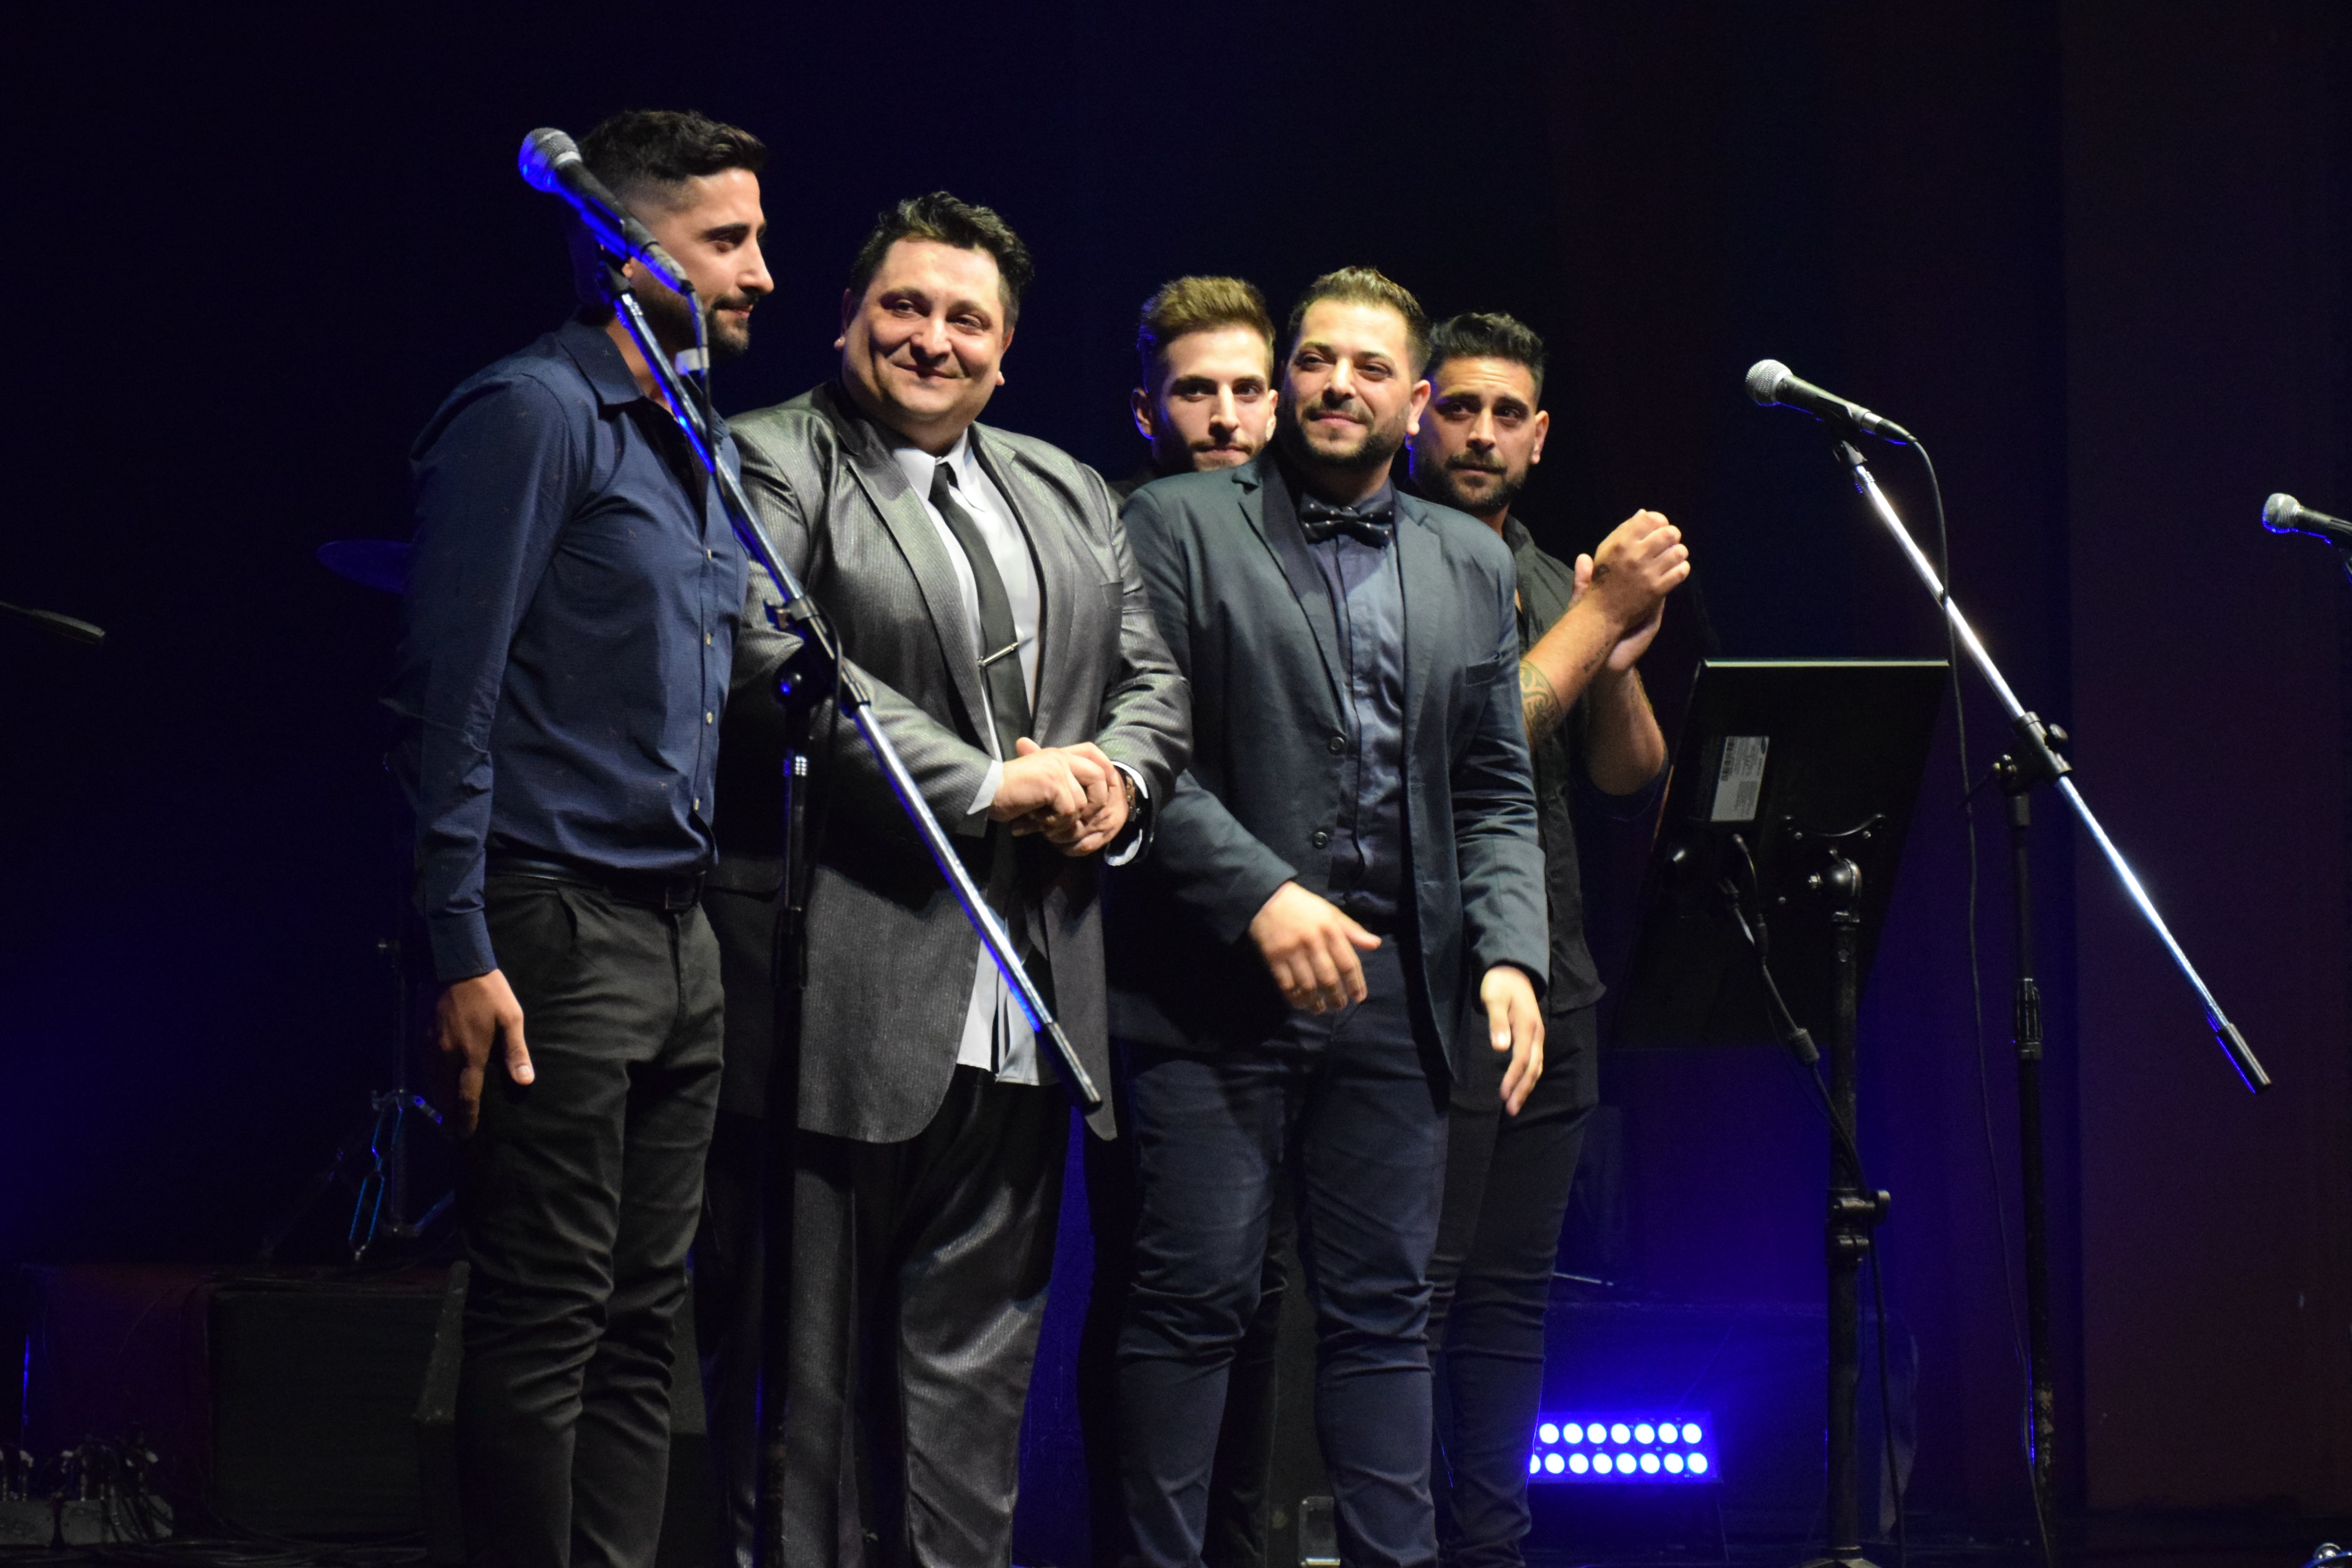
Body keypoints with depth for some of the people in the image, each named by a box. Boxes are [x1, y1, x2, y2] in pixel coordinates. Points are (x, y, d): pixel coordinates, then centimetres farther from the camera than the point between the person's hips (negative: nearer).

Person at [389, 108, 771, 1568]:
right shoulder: (533, 414, -8)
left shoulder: (694, 449, 18)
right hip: (557, 935, -9)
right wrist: (466, 950, -19)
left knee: (643, 1323, 9)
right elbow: (450, 695, -13)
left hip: (678, 938, 9)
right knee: (545, 1322, -6)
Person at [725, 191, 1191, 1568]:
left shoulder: (1068, 494, 20)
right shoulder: (775, 465, -2)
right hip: (856, 980, -6)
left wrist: (1113, 781, -4)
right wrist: (989, 785, -17)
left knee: (978, 1346, 9)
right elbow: (784, 665, -16)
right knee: (816, 1339, -1)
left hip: (1026, 1004, 6)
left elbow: (1154, 679, 20)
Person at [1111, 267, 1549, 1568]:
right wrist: (1264, 899, -16)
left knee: (1382, 1308, 7)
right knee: (1194, 1294, -4)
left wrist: (1509, 954, 0)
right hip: (1221, 978, -4)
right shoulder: (1179, 526, 2)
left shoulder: (1471, 567, 16)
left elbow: (1496, 797, 15)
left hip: (1396, 983, 4)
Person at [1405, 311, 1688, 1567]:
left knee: (1511, 1295, 9)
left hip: (1551, 988, 7)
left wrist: (1621, 655, -5)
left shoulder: (1554, 581, 16)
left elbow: (1630, 788, 13)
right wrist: (1598, 615, -14)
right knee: (1412, 1293, -8)